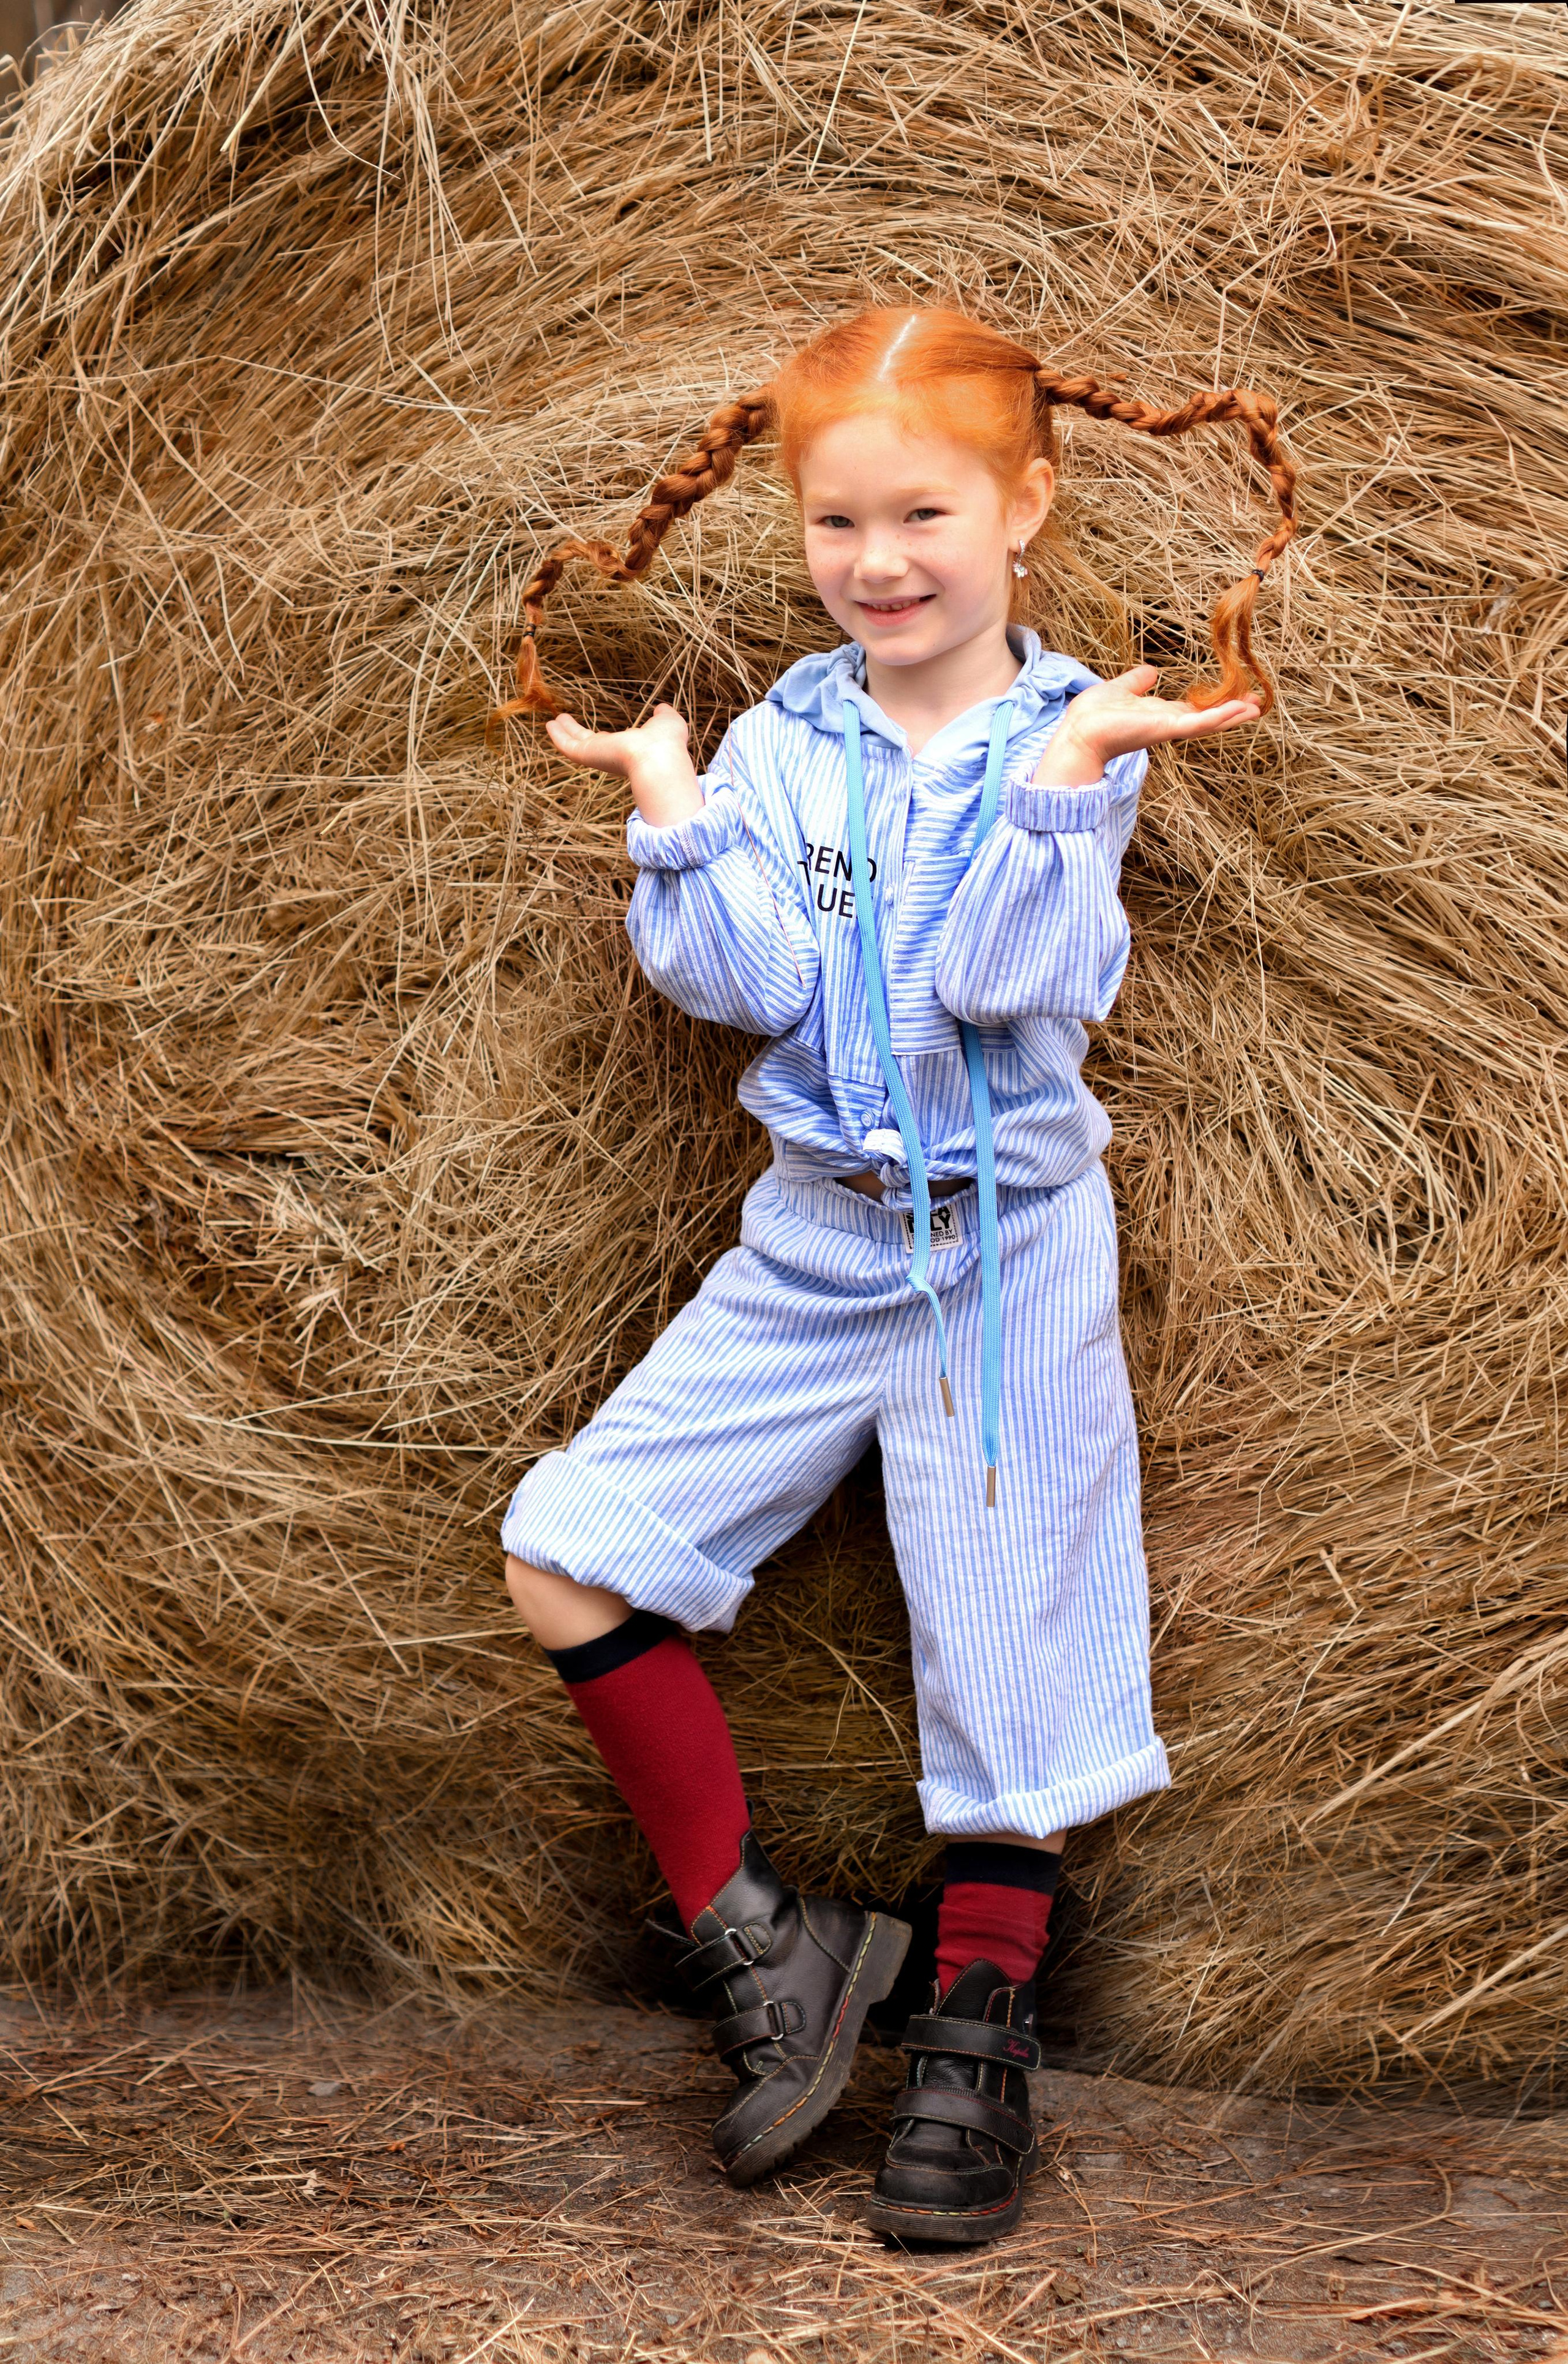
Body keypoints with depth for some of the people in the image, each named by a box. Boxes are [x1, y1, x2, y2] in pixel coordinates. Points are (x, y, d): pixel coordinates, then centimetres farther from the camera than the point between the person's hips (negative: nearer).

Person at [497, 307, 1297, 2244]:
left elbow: (1007, 979, -21)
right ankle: (756, 1938, 9)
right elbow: (752, 985, -9)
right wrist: (671, 807, -14)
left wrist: (1062, 779, -29)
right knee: (567, 1555, -4)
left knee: (1009, 1645, 2)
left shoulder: (1070, 739, -6)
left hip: (1008, 1250, -3)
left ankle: (979, 2026, 22)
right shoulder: (785, 744, 3)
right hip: (813, 1243, 4)